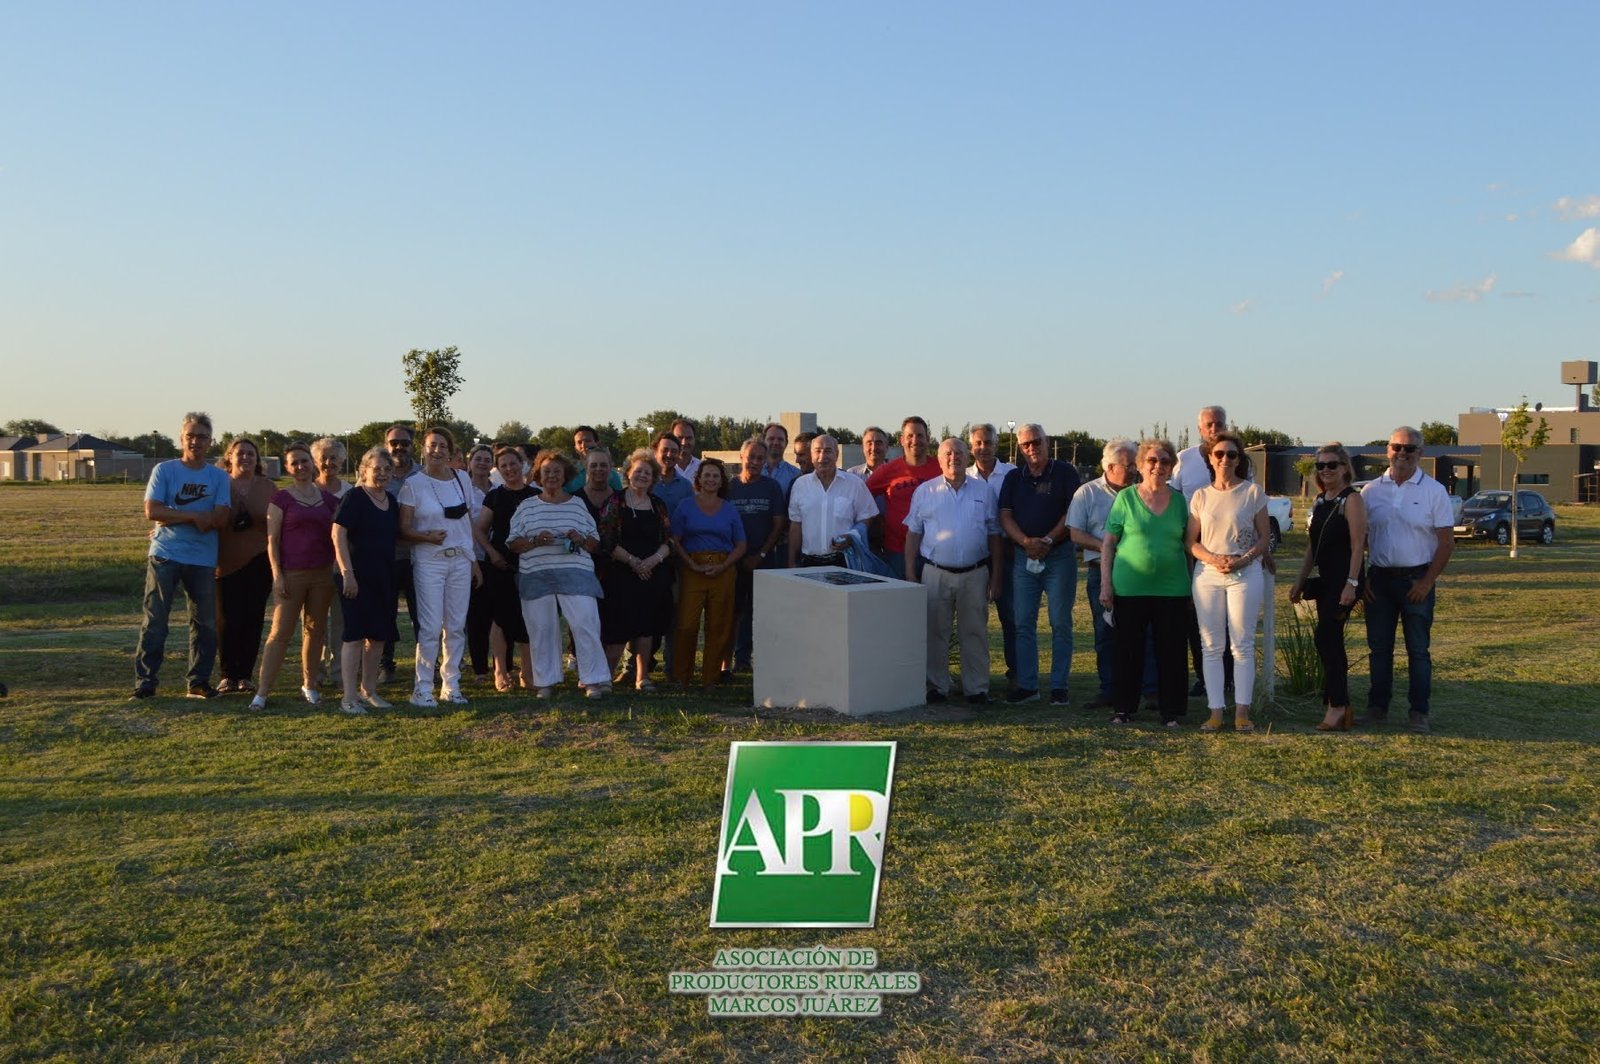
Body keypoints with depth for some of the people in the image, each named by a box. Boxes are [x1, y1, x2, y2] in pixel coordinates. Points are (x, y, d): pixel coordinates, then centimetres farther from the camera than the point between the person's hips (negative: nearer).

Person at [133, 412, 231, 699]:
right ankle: (145, 681, 4)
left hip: (203, 560, 2)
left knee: (205, 623, 6)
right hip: (164, 556, -2)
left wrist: (173, 519, -11)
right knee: (154, 622, -2)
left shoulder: (219, 478, 6)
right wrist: (194, 517, -15)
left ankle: (199, 681, 16)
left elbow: (221, 518, -7)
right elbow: (151, 511, -9)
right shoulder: (164, 470, 2)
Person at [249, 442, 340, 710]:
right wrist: (277, 574, -11)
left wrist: (337, 569, 7)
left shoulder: (327, 499, 10)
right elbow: (272, 540, -4)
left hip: (322, 574, 4)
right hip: (291, 574, -4)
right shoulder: (281, 497, -2)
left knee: (316, 630, 10)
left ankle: (309, 684, 22)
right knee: (280, 632, -7)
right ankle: (262, 691, -4)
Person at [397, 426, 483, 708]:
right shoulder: (413, 484, -3)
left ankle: (451, 685, 16)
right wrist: (426, 537, -23)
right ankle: (422, 688, 3)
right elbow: (404, 529, -5)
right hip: (429, 561, -4)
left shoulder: (462, 479, 9)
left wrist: (474, 559, 12)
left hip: (461, 560, 4)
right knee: (431, 627, -7)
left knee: (456, 626, 7)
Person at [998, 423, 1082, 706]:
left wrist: (1048, 540, -15)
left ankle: (1059, 686, 6)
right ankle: (1026, 685, 10)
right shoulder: (1013, 477, 12)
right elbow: (1005, 516, 4)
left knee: (1060, 623, 0)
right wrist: (1026, 541, -12)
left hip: (1060, 554, -3)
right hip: (1023, 556, 3)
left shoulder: (1065, 473, 2)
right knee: (1023, 623, 3)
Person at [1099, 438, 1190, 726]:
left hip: (1172, 589, 2)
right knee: (1129, 651, 5)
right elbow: (1108, 543, 2)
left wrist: (1192, 583, 9)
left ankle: (1171, 711, 14)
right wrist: (1105, 583, -4)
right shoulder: (1125, 498, 1)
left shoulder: (1179, 500, 8)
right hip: (1129, 588, -2)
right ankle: (1124, 709, 16)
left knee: (1171, 651, 4)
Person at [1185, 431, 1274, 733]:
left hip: (1245, 573, -2)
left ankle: (1242, 712, 4)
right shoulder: (1200, 496, 8)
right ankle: (1216, 711, 5)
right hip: (1208, 574, 2)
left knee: (1243, 644, -1)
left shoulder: (1253, 492, 2)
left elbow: (1264, 537, 2)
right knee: (1211, 645, 2)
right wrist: (1213, 559, -12)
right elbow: (1191, 541, 7)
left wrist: (1242, 560, -13)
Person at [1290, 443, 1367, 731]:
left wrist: (1352, 583, -22)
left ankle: (1336, 706, -11)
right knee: (1332, 642, 10)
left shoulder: (1352, 499, -9)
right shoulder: (1319, 501, 15)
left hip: (1344, 581, -9)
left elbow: (1358, 545, -15)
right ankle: (1343, 709, 17)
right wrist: (1300, 581, 17)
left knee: (1326, 638, -15)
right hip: (1325, 581, 9)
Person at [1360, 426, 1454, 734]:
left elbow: (1446, 542, -3)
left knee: (1418, 649, 0)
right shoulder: (1371, 491, 5)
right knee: (1379, 647, 8)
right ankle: (1377, 707, 17)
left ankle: (1419, 713, 5)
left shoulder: (1434, 491, -2)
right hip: (1379, 578, 3)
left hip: (1416, 579, -3)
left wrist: (1427, 582, -10)